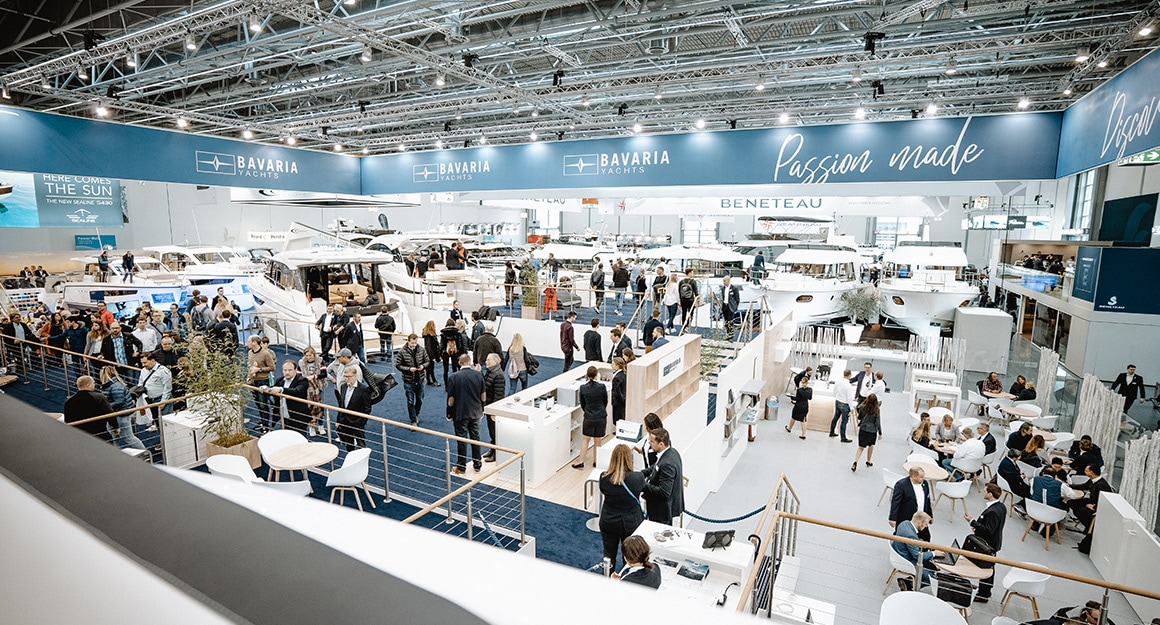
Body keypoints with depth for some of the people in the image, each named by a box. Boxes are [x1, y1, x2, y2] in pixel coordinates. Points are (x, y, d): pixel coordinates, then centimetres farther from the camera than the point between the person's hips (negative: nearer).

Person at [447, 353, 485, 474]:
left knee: (462, 440, 8)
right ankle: (478, 464, 27)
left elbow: (451, 398, -11)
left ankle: (461, 467, 19)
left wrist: (449, 414, 1)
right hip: (475, 412, 3)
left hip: (460, 414, -3)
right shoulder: (479, 374, -6)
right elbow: (483, 395, 3)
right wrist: (482, 409, 16)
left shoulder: (453, 377, -15)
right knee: (475, 437, 16)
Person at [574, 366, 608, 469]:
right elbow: (605, 402, 2)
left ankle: (581, 462, 14)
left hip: (588, 417, 1)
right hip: (601, 417, 0)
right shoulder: (602, 387, -13)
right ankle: (595, 461, 21)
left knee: (586, 440, 13)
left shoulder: (583, 388, -9)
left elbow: (582, 404, 3)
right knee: (597, 441, 11)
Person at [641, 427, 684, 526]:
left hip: (663, 510, -9)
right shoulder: (672, 452, -2)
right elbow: (655, 467, 14)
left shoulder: (667, 464, -32)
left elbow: (664, 492, -31)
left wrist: (643, 484, -23)